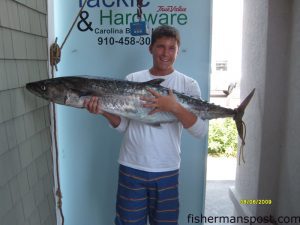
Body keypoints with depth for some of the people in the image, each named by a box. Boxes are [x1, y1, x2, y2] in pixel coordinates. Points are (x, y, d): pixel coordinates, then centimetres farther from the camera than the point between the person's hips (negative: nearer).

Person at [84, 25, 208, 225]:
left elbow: (201, 131, -11)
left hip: (167, 170, 0)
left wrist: (174, 107, -25)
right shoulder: (133, 79, 2)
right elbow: (122, 125, 2)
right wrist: (104, 111, -17)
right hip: (131, 167, 1)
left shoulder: (188, 85, -2)